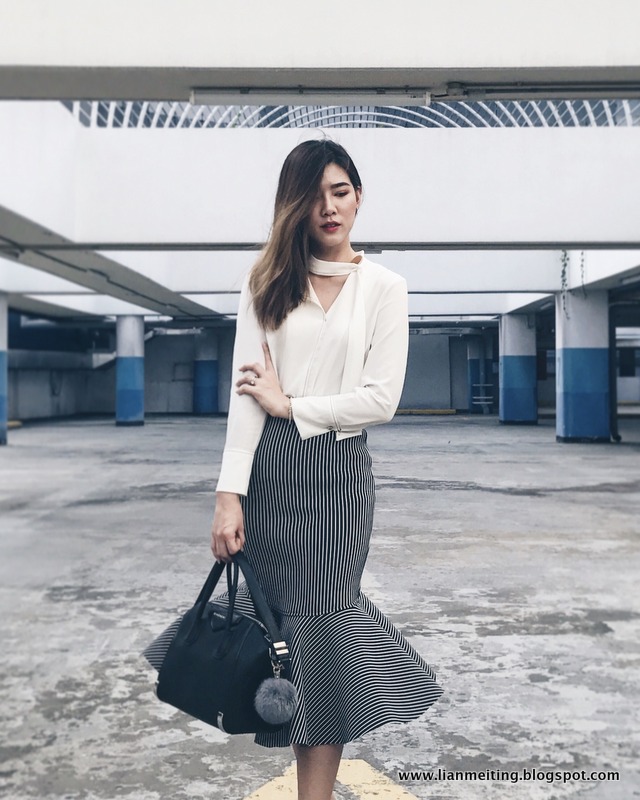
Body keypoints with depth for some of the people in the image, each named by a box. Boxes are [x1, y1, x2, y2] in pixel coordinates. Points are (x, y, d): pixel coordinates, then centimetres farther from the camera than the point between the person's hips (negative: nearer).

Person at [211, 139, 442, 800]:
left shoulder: (384, 287, 3)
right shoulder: (267, 282, 6)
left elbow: (381, 398, -5)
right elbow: (246, 391, -2)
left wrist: (290, 404, -6)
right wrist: (230, 493, -10)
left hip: (338, 470, -1)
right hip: (269, 469, 2)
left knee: (319, 621, -1)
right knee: (281, 617, 6)